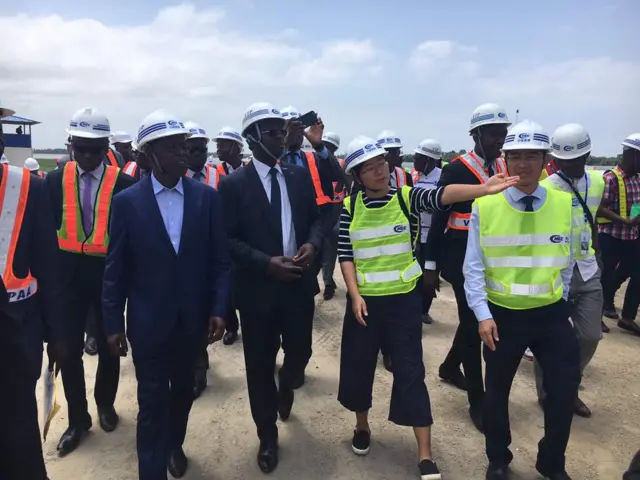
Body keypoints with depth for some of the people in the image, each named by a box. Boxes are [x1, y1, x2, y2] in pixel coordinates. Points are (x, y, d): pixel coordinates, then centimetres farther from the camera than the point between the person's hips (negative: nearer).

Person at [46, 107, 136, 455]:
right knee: (70, 348, 7)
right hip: (69, 274, 2)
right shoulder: (55, 180, -1)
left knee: (108, 345, 14)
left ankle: (105, 403, 38)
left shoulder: (123, 183, -9)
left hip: (109, 274, -1)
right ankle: (77, 418, 25)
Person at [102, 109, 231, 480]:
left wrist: (219, 309, -8)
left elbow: (220, 259, -2)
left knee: (183, 389, 21)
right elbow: (116, 268, -3)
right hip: (148, 321, -2)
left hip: (193, 318, 3)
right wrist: (113, 323, -3)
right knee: (152, 401, 5)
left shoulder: (207, 196, -4)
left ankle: (175, 444, 47)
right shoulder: (127, 202, -7)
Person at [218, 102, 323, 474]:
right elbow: (229, 239, -9)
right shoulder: (234, 184, -6)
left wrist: (312, 243, -12)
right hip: (258, 287, -3)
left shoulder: (301, 175, 6)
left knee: (300, 352, 11)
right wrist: (266, 262, -21)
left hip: (299, 283, 3)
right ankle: (268, 436, 32)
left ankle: (286, 387, 50)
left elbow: (316, 218, 9)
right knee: (260, 365, 9)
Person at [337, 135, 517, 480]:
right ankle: (362, 427, 40)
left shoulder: (407, 197, -6)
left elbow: (442, 195, -25)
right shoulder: (350, 206, -3)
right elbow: (345, 255, -2)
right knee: (358, 365, 13)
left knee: (410, 371, 2)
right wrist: (355, 295, -12)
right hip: (364, 299, 2)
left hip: (403, 298, -1)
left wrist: (483, 189, -42)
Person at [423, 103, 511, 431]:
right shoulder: (456, 169, -11)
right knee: (473, 321, -1)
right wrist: (431, 266, -10)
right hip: (463, 256, -6)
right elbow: (439, 218, -10)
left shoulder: (506, 167, 5)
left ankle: (450, 367, 42)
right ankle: (477, 401, 11)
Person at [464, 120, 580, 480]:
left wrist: (559, 301, 10)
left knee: (564, 391, 7)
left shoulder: (564, 204, -4)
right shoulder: (485, 207, -11)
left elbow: (567, 261, 7)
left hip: (551, 314, 2)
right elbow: (474, 267, -9)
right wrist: (483, 314, -15)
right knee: (497, 391, 14)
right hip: (502, 315, -1)